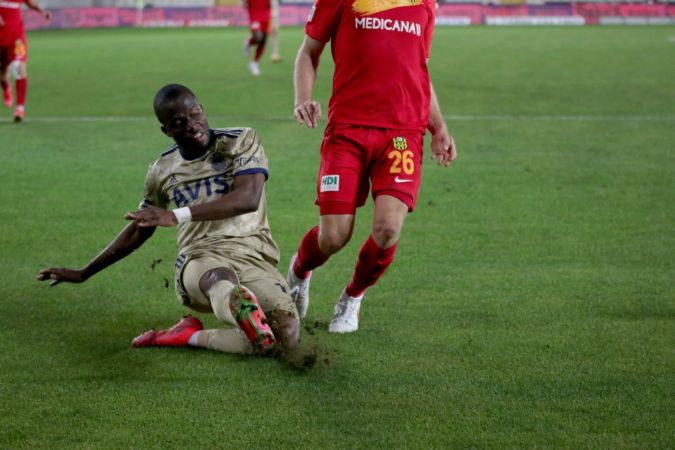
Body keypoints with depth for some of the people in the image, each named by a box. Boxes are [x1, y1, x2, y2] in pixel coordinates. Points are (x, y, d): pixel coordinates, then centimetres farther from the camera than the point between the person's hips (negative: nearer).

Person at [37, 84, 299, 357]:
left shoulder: (242, 141, 2)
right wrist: (84, 273, 33)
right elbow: (139, 229, 29)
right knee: (218, 276, -41)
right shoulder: (162, 172, 13)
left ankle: (191, 336, -15)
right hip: (201, 258, 0)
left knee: (285, 338, -28)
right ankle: (241, 307, -77)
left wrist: (178, 216, -25)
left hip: (252, 254, 0)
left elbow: (249, 198, -16)